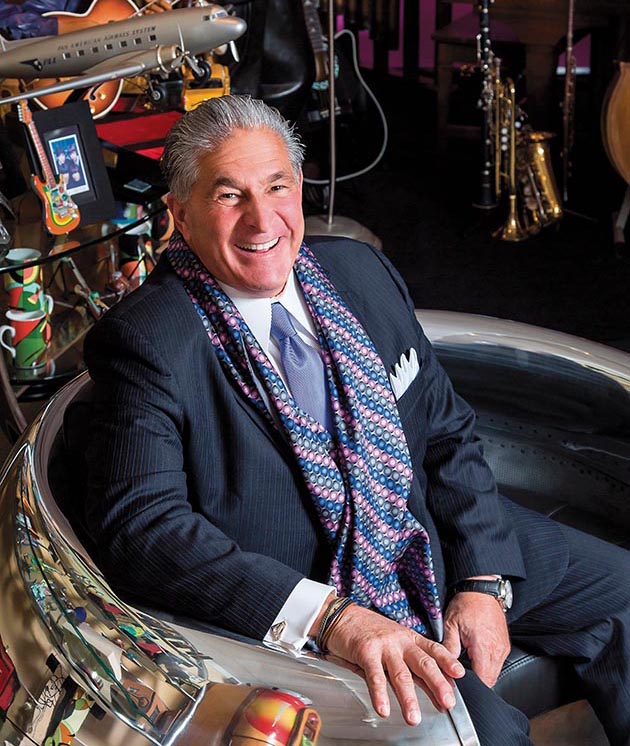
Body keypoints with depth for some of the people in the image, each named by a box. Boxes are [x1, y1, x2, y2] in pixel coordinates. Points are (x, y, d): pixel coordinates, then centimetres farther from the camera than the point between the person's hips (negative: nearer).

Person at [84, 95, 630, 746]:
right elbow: (140, 528, -26)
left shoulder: (360, 273, 3)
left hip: (439, 542, 7)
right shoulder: (144, 341, -16)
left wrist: (484, 583, -6)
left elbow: (447, 432, 8)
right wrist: (332, 617, -35)